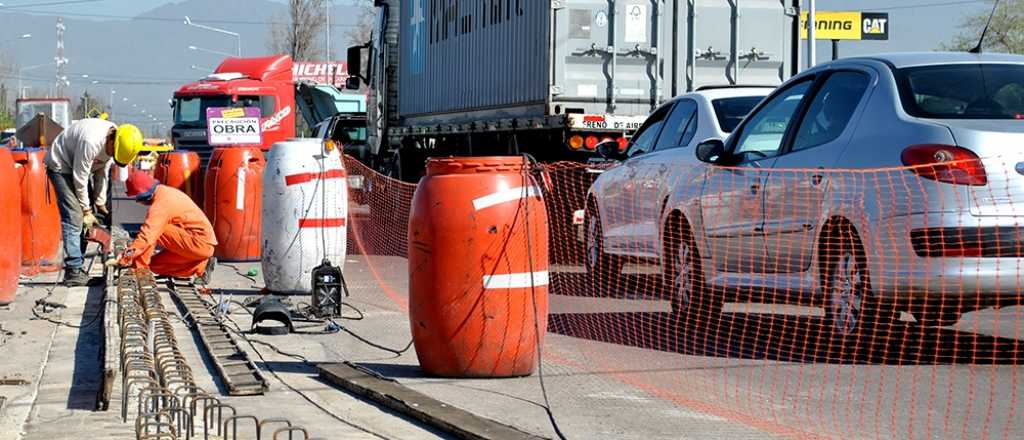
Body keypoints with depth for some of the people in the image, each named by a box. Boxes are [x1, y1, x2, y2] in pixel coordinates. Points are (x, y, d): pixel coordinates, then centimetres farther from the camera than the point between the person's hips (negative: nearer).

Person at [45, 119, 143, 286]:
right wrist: (86, 210, -18)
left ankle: (76, 266, 10)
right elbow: (80, 178, -27)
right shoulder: (91, 141, -36)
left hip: (79, 166, 9)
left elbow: (102, 172, 3)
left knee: (85, 220, 5)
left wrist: (100, 204, 3)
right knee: (74, 217, -17)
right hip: (61, 166, -9)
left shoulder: (113, 143, -9)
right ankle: (73, 272, -19)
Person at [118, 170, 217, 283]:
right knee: (155, 265, 12)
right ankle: (201, 267, 8)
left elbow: (146, 236, -28)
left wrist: (124, 259, -25)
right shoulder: (164, 192, 10)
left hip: (200, 243, -10)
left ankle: (139, 267, -10)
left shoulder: (161, 204, -21)